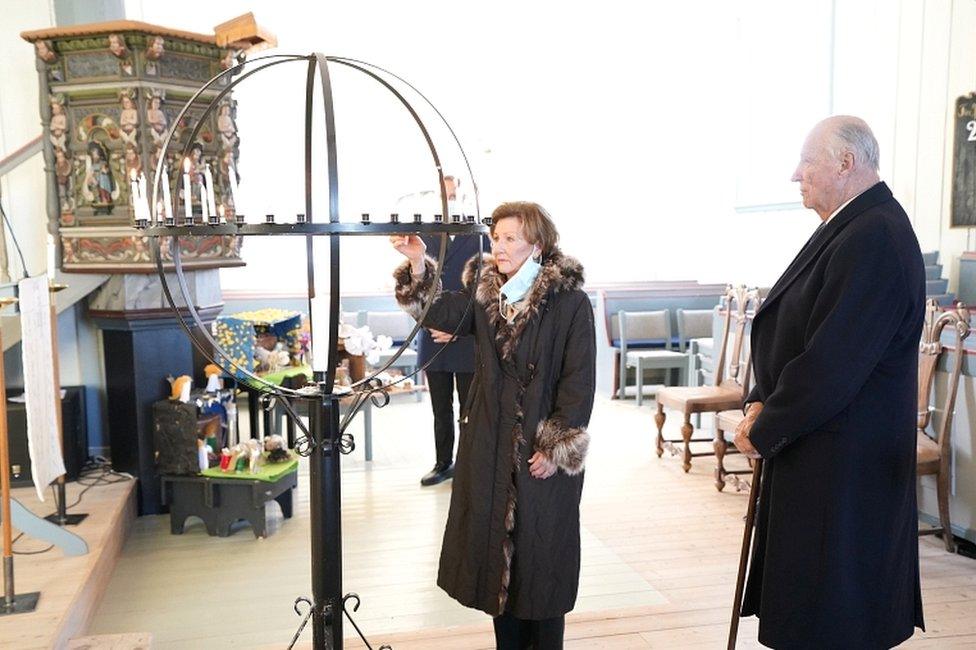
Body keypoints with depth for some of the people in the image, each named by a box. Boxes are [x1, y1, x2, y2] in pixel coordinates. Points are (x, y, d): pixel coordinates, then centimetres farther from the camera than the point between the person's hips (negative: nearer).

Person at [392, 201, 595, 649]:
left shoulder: (570, 302, -10)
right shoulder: (485, 292, 6)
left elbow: (579, 380, -12)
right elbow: (440, 314, -7)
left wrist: (558, 447, -14)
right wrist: (417, 264, -19)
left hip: (545, 448, -5)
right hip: (490, 444, 5)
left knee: (542, 550, 6)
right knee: (497, 541, 13)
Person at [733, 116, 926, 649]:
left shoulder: (874, 239, -22)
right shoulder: (848, 228, 10)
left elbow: (830, 363, -24)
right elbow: (792, 331, 14)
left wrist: (763, 431, -13)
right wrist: (761, 402, 2)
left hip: (842, 460, -10)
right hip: (816, 449, 10)